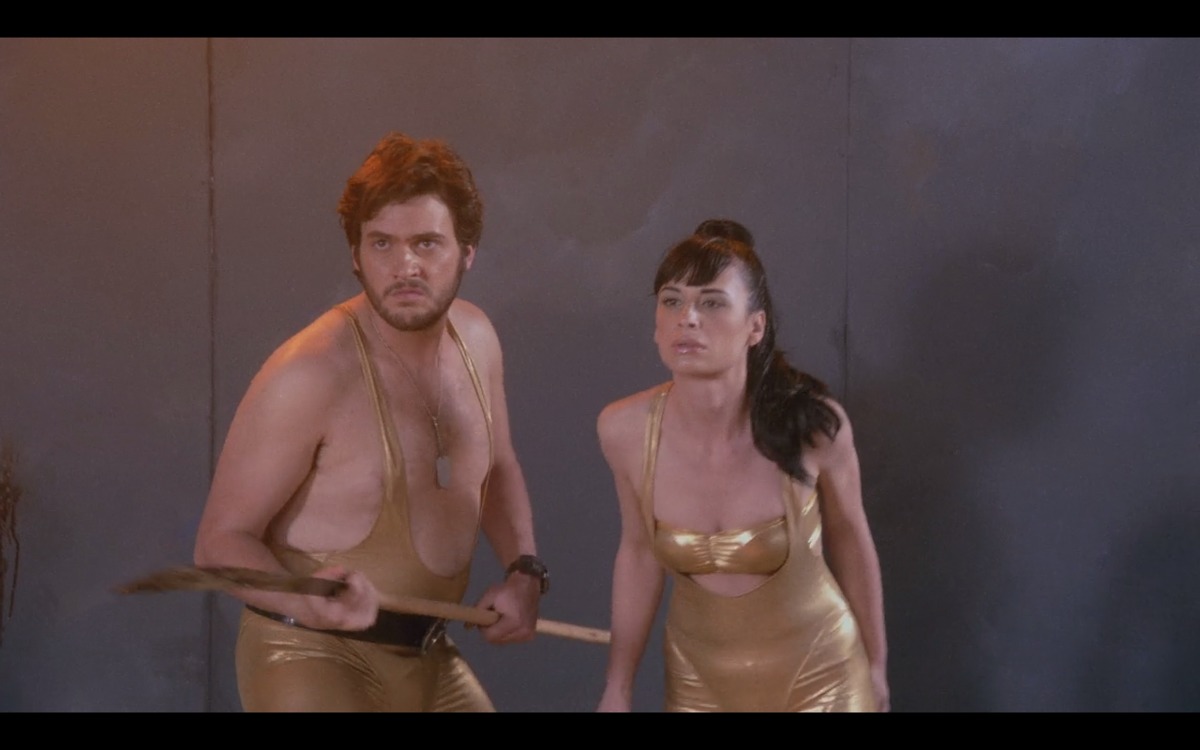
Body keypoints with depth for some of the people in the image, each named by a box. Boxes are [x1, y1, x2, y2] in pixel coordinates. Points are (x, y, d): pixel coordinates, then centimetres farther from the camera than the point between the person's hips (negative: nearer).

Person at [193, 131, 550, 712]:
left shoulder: (475, 337, 0)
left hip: (431, 658, 7)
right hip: (312, 658, -7)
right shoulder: (310, 371, -21)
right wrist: (312, 605, -34)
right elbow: (222, 538, -18)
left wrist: (523, 570, 4)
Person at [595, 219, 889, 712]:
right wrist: (617, 690, 3)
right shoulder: (624, 429, -18)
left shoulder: (811, 423, -23)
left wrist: (875, 665, 6)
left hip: (817, 676, -2)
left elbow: (849, 537, -4)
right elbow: (639, 550, -1)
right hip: (698, 680, 2)